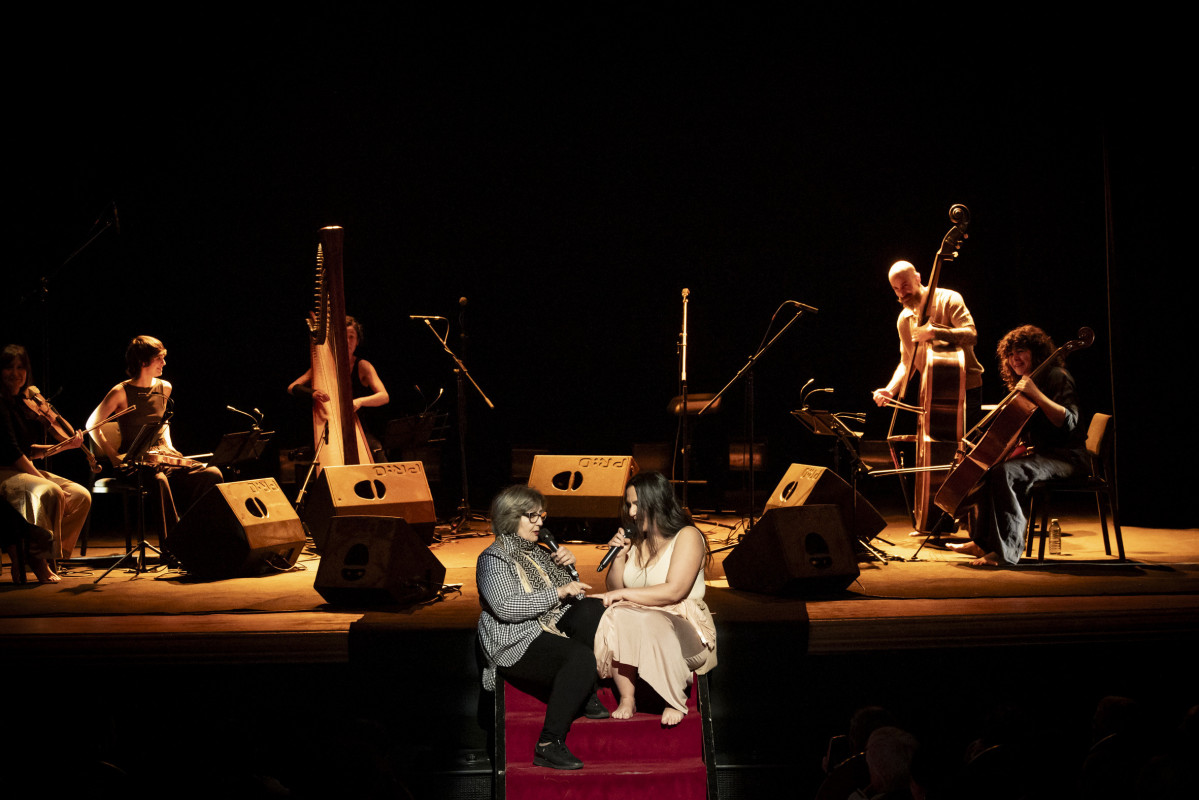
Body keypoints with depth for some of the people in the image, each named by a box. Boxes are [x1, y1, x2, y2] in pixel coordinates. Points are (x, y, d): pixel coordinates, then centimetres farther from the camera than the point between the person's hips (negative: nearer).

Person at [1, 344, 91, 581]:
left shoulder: (19, 403, 16)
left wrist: (64, 446, 12)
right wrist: (41, 478, -19)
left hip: (24, 470, 10)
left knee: (81, 496, -2)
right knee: (50, 493, -34)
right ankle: (38, 557, -20)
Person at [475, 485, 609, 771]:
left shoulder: (537, 552, 22)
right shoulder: (493, 559, -3)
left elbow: (571, 596, 31)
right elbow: (506, 607, -19)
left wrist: (568, 566, 9)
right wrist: (558, 592, -18)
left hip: (553, 629, 8)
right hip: (516, 644, -8)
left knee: (593, 609, -19)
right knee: (579, 656, -33)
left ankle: (587, 695, -18)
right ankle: (549, 745, -35)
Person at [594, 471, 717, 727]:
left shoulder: (687, 536, -5)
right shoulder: (635, 540, 14)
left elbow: (674, 591, -17)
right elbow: (614, 590, 18)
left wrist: (624, 594, -15)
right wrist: (619, 556, 2)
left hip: (683, 623, -5)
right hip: (639, 618, 5)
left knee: (650, 625, -38)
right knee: (613, 617, -28)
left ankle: (675, 702, -17)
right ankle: (626, 699, -25)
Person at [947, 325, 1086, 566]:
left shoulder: (1057, 377, -10)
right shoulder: (1022, 383, 17)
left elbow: (1068, 422, -24)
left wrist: (1036, 394, -29)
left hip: (1063, 456, -10)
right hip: (1039, 453, 10)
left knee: (1005, 473, -32)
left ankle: (1006, 551, -33)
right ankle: (982, 542, 2)